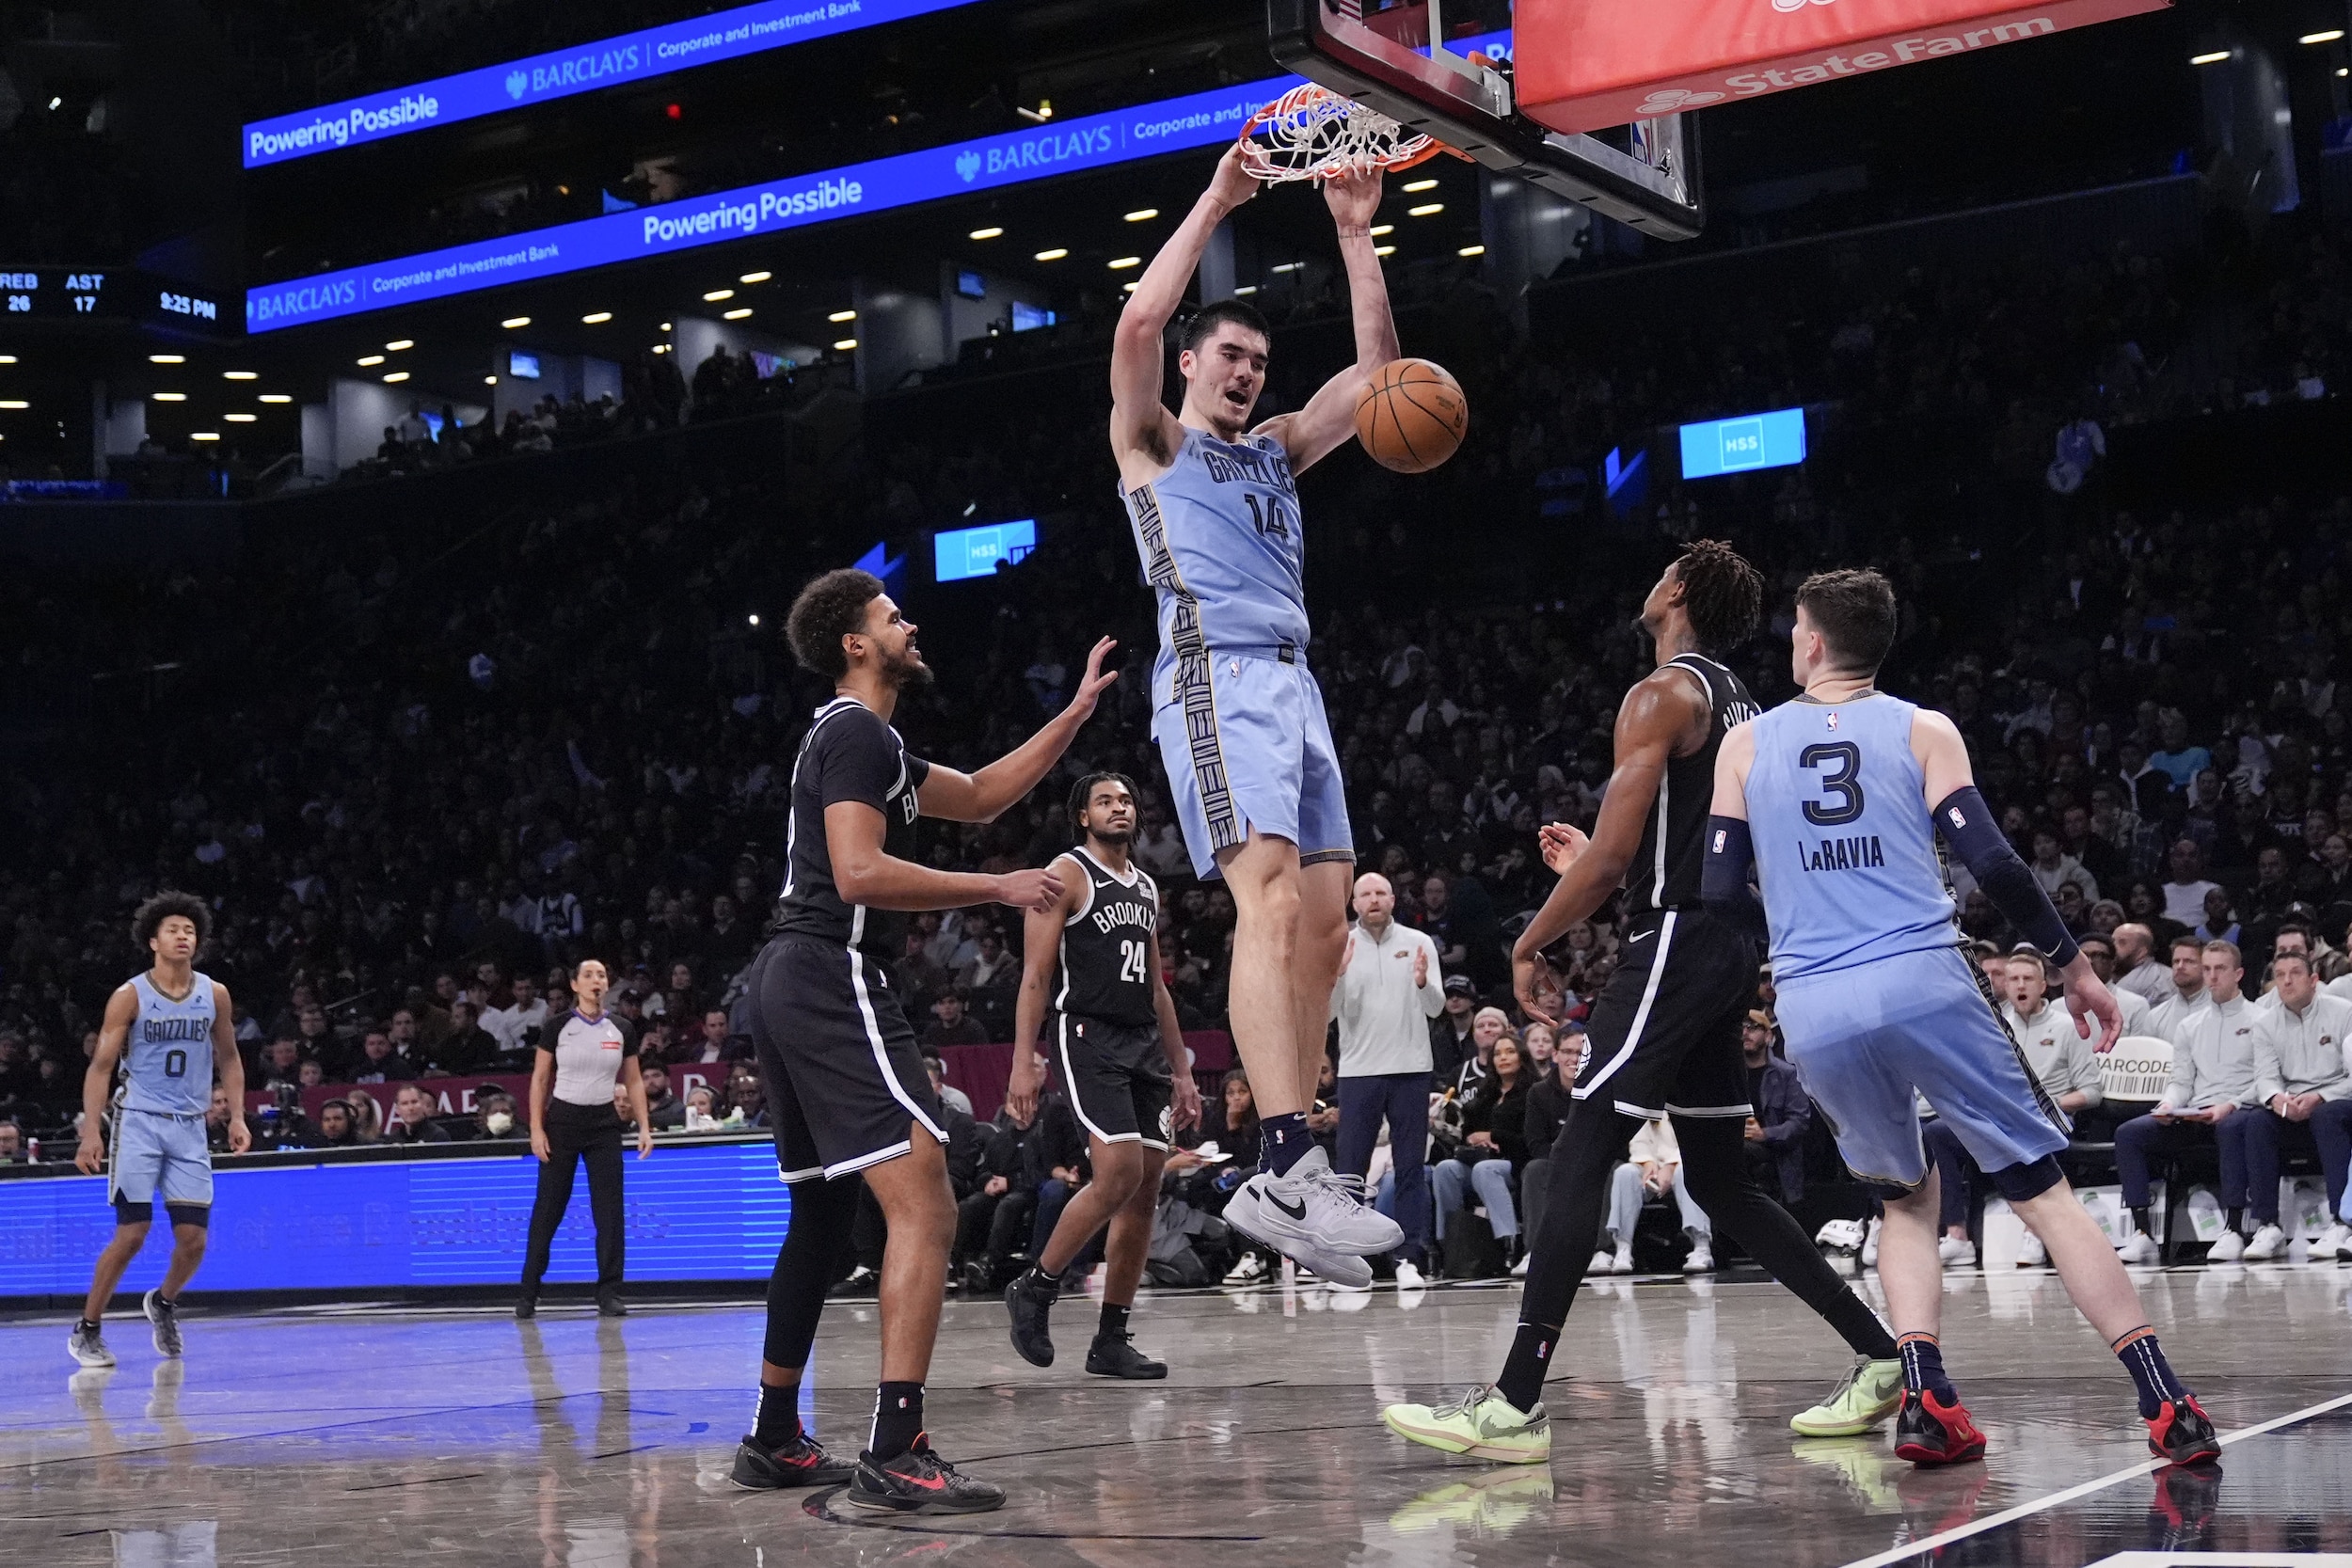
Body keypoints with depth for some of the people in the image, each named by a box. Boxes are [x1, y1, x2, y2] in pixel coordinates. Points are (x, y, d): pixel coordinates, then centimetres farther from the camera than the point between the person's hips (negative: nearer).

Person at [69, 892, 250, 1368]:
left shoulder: (214, 995, 4)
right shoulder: (130, 997, -6)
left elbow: (228, 1058, 15)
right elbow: (101, 1066, -5)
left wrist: (237, 1115, 4)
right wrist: (91, 1131, -14)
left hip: (190, 1129, 3)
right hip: (138, 1121, -3)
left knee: (193, 1239, -1)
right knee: (131, 1234, -9)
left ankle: (163, 1303, 30)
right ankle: (87, 1330, 6)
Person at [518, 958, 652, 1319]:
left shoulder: (623, 1030, 3)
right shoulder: (556, 1027, -3)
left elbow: (634, 1081, 9)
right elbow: (539, 1079, 0)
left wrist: (644, 1126, 0)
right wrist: (536, 1128, -7)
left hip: (604, 1123, 2)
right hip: (562, 1120, -2)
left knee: (610, 1210, -3)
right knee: (548, 1208, 1)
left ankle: (609, 1295, 2)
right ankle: (528, 1294, 10)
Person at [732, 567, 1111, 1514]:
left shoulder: (864, 741, 22)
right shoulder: (856, 731, -9)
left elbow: (980, 797, 30)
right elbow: (861, 873, -21)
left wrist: (1077, 712, 26)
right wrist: (1000, 888, -15)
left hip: (790, 984, 11)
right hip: (836, 980, -11)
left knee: (823, 1218, 18)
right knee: (925, 1210, -16)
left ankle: (774, 1440, 25)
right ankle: (894, 1458, -24)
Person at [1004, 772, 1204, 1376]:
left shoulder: (1146, 887, 20)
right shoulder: (1068, 874, -2)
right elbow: (1036, 975, -8)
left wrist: (1181, 1073, 20)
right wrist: (1024, 1060, -17)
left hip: (1145, 1043, 8)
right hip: (1088, 1036, -8)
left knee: (1145, 1190, 2)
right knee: (1119, 1173, -21)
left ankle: (1112, 1340, 7)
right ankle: (1034, 1287, -3)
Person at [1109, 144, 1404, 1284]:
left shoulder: (1276, 449, 28)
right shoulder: (1152, 441, 11)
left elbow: (1374, 370, 20)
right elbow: (1138, 319, -8)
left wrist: (1355, 234, 14)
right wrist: (1216, 201, -5)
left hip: (1294, 686, 8)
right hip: (1215, 679, -8)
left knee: (1323, 924, 2)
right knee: (1270, 899, -24)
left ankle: (1286, 1176, 5)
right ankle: (1288, 1170, -34)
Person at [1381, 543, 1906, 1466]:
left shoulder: (1663, 695, -10)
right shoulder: (1740, 707, 20)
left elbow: (1614, 851, -16)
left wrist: (1530, 947, -7)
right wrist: (1590, 865, 27)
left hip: (1674, 945, -10)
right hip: (1729, 950, 10)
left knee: (1578, 1160, -11)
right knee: (1719, 1179, 15)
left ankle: (1514, 1407, -15)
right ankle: (1880, 1356, 16)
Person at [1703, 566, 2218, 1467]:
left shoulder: (1746, 744, 12)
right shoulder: (1924, 732, 7)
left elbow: (1723, 893, 9)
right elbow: (1992, 864, -4)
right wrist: (2075, 965, 6)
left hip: (1813, 1011, 2)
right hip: (1925, 984, -2)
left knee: (1907, 1200, 22)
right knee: (2044, 1193, 5)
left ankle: (1924, 1401, 3)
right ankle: (2166, 1406, -3)